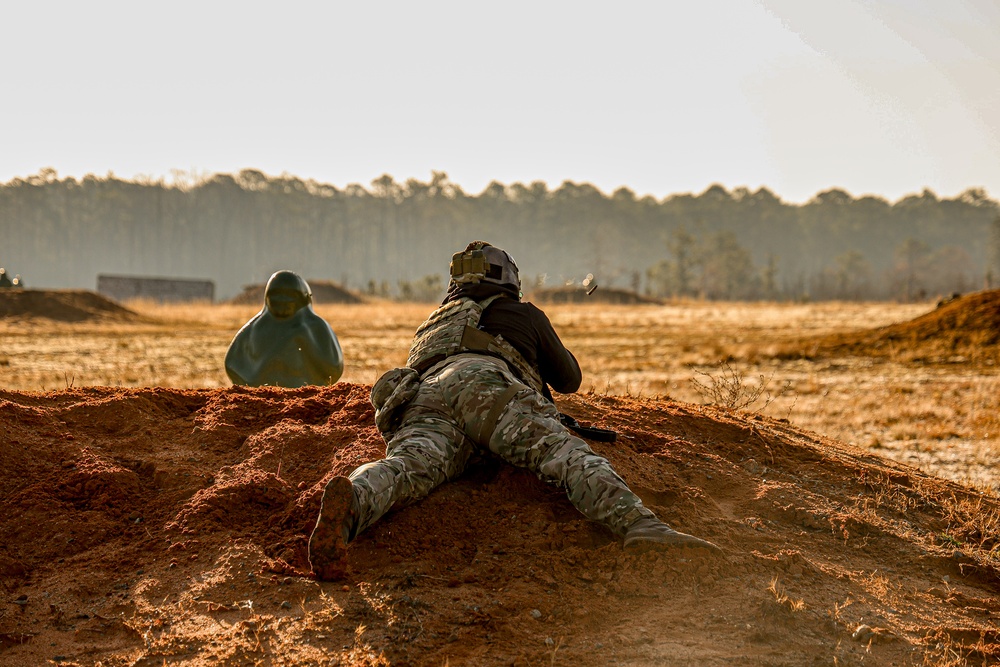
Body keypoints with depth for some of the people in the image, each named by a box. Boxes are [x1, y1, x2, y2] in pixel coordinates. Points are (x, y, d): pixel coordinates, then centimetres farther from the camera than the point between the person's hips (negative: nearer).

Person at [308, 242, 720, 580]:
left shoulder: (433, 322, 48)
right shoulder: (524, 314, 37)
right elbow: (570, 380, 47)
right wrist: (542, 351, 68)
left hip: (422, 396, 3)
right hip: (482, 383, -3)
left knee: (406, 469, -27)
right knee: (567, 455, -21)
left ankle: (350, 504, -62)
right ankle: (639, 526, -47)